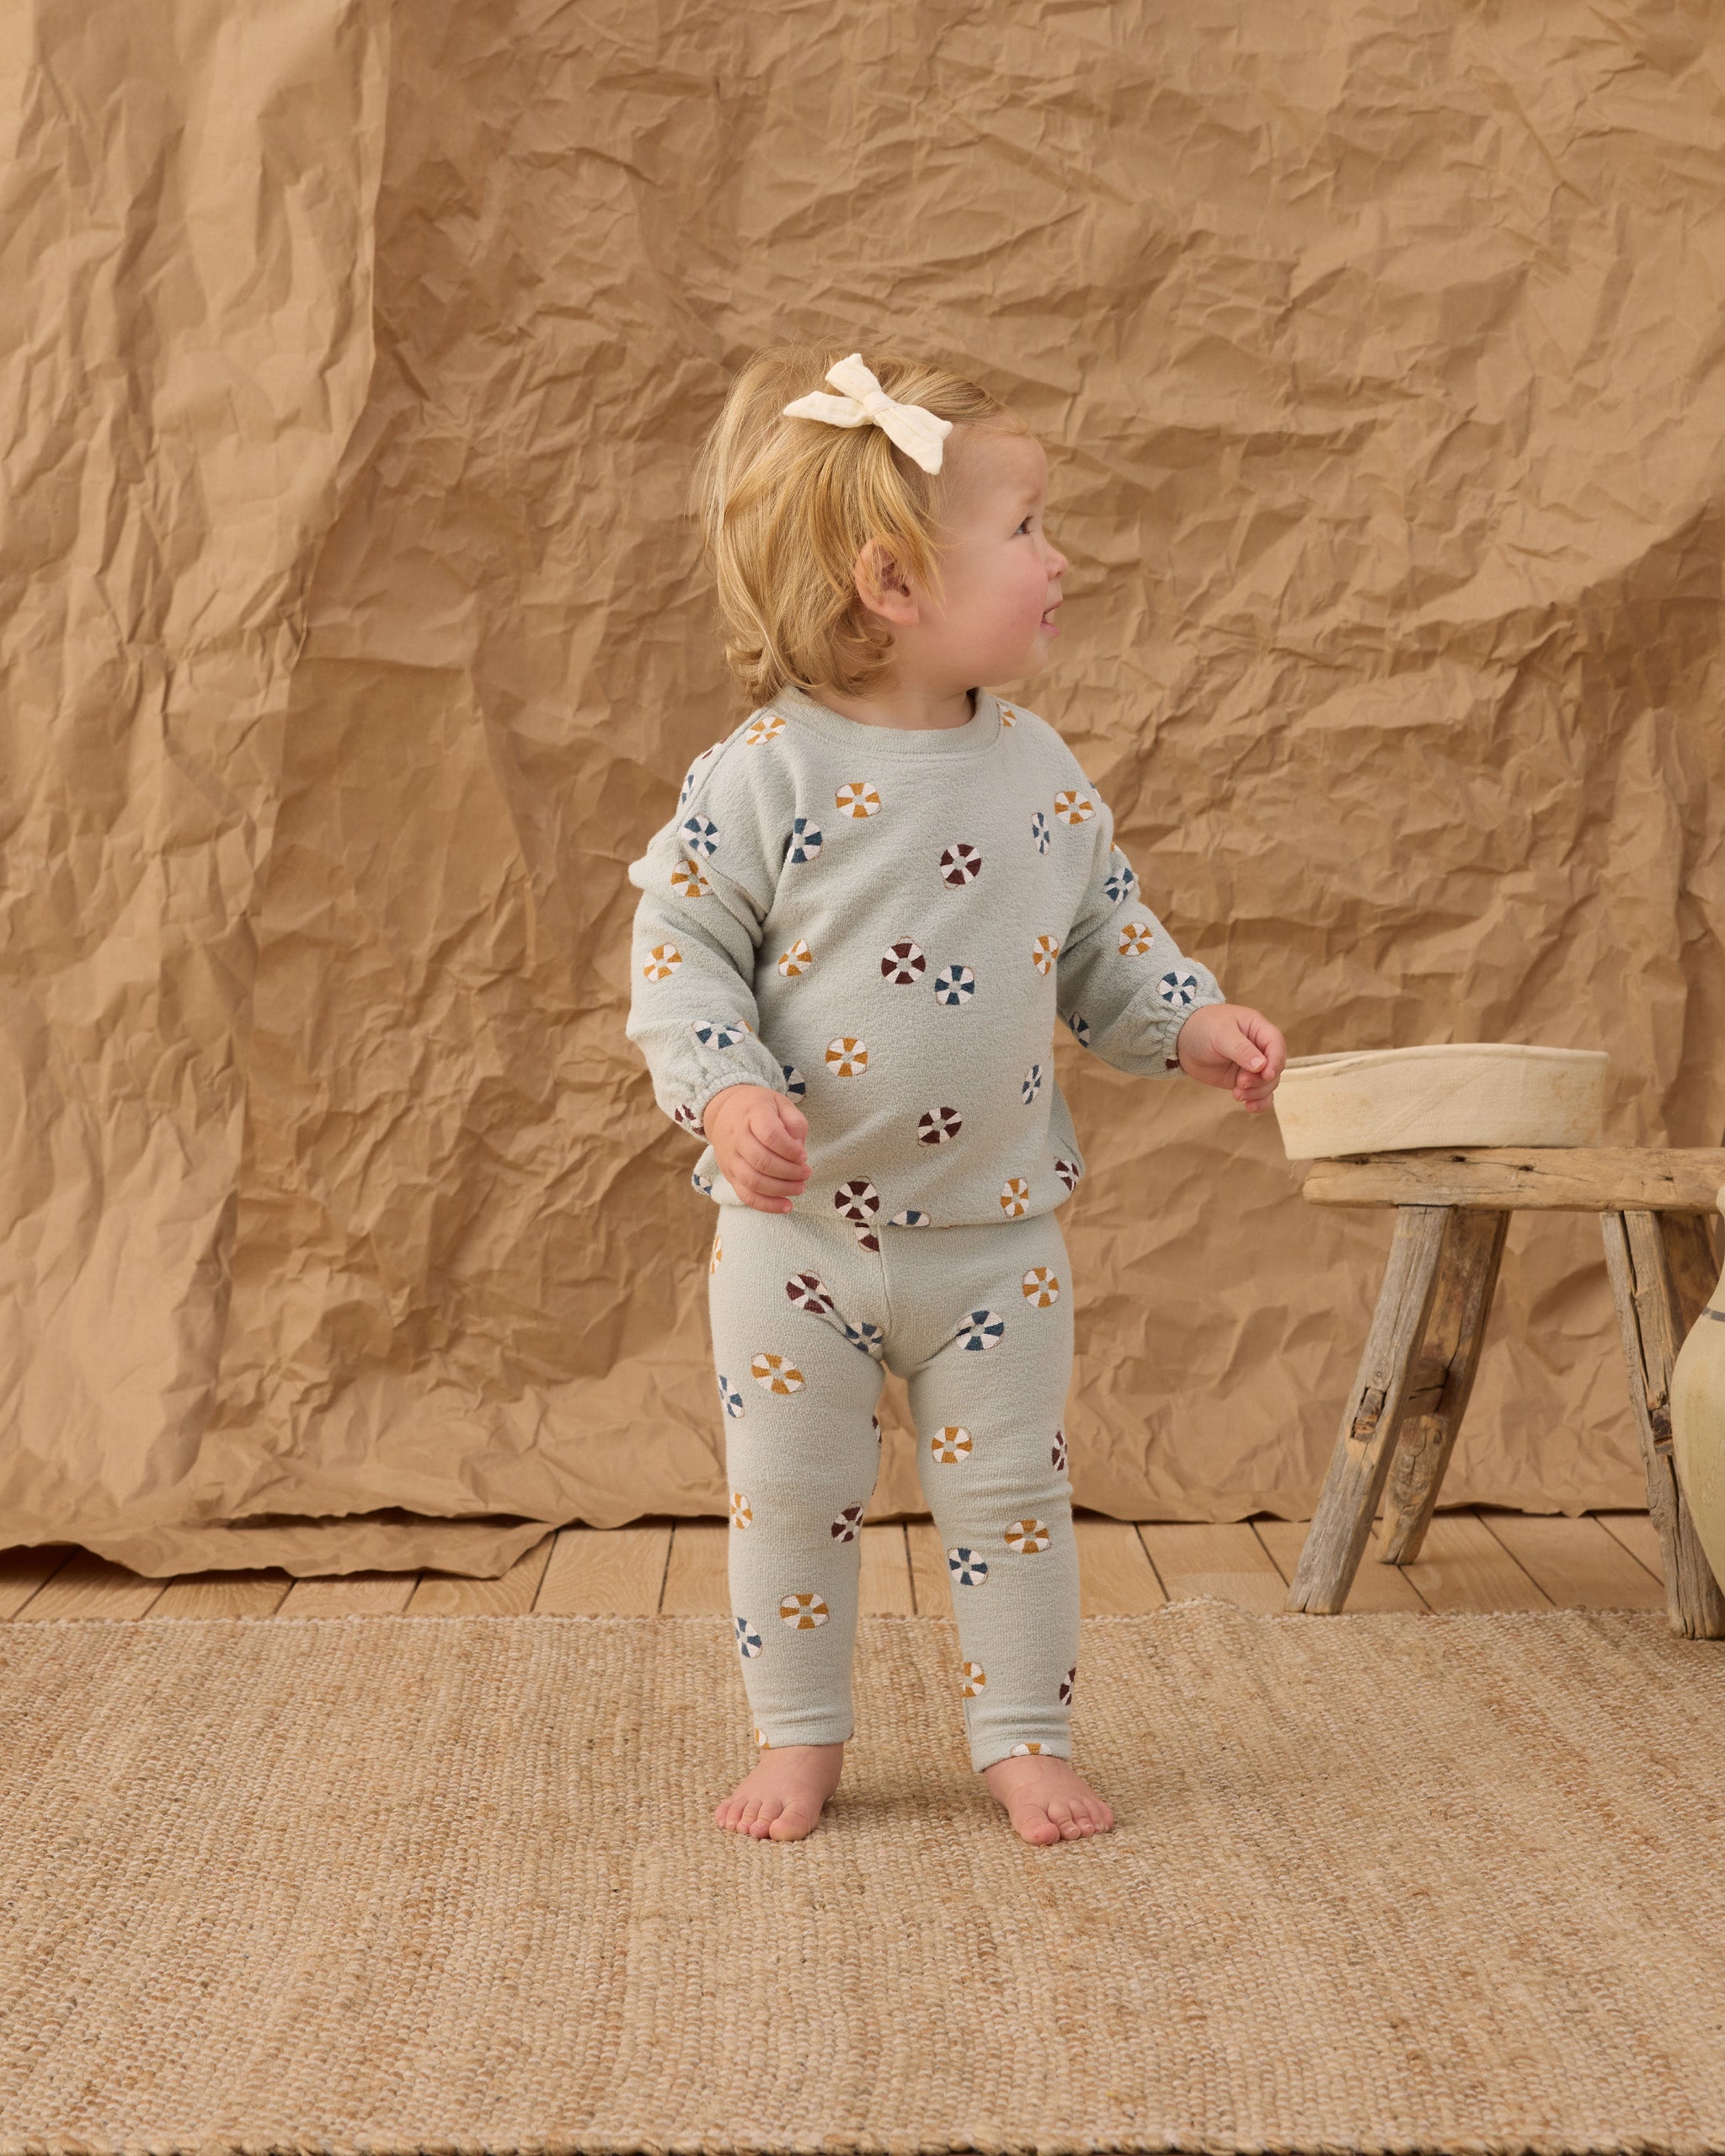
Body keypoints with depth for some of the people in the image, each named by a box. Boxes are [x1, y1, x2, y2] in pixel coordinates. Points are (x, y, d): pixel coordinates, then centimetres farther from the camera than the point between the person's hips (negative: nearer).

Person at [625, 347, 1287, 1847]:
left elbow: (1103, 937, 11)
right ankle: (799, 1738, 27)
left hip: (997, 1224, 3)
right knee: (791, 1492, 9)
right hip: (798, 1221, -2)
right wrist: (729, 1098, -23)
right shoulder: (766, 774, -13)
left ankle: (1023, 1736, 26)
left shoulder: (1038, 769, 0)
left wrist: (1192, 1022, -3)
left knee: (1011, 1489, 9)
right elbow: (681, 948, -10)